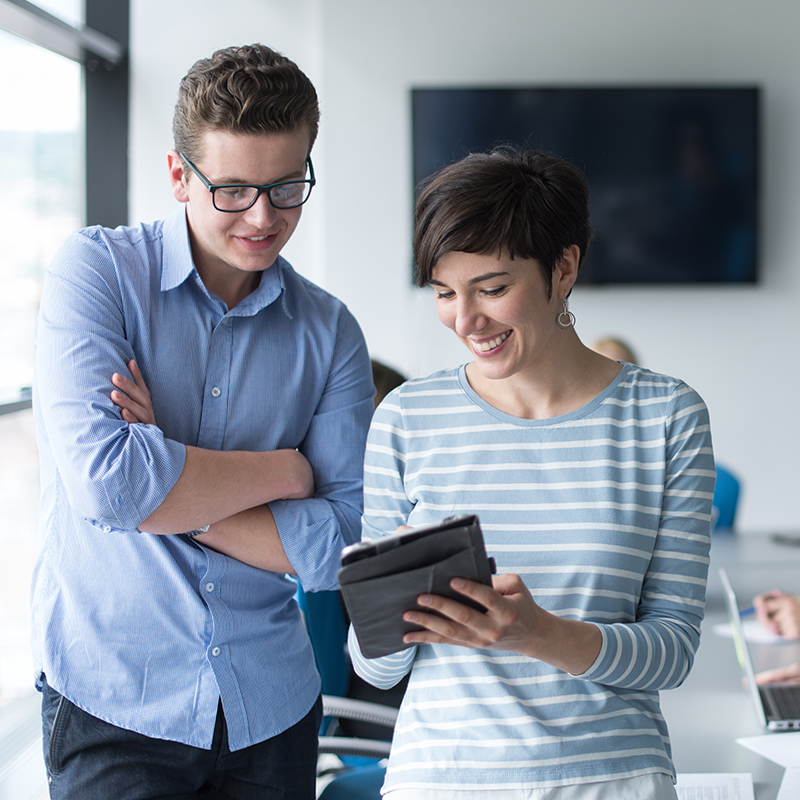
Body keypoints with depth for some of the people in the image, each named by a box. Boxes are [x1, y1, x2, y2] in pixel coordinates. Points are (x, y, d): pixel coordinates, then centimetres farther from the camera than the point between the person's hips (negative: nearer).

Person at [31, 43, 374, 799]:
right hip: (114, 700, -3)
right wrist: (282, 469, -10)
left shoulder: (330, 332, 2)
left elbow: (339, 545, -7)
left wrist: (166, 487, -15)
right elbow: (104, 478, -21)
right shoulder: (96, 270, -7)